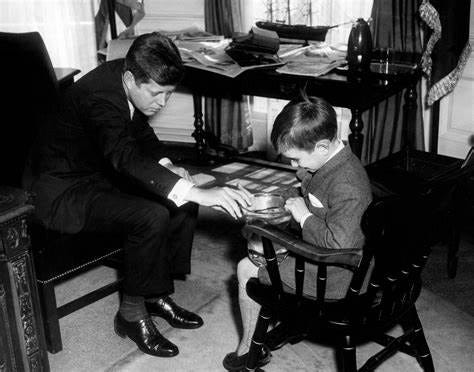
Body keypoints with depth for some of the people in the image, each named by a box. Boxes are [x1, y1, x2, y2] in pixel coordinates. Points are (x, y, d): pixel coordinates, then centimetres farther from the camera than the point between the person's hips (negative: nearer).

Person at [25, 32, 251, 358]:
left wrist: (165, 165, -6)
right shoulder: (99, 95, -31)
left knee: (181, 199, -4)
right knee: (151, 217, -28)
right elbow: (125, 157, -47)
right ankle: (132, 314, -8)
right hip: (64, 190, -9)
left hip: (102, 172, 9)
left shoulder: (128, 82, -6)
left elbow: (140, 132, 13)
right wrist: (196, 193, -54)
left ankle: (157, 294, 8)